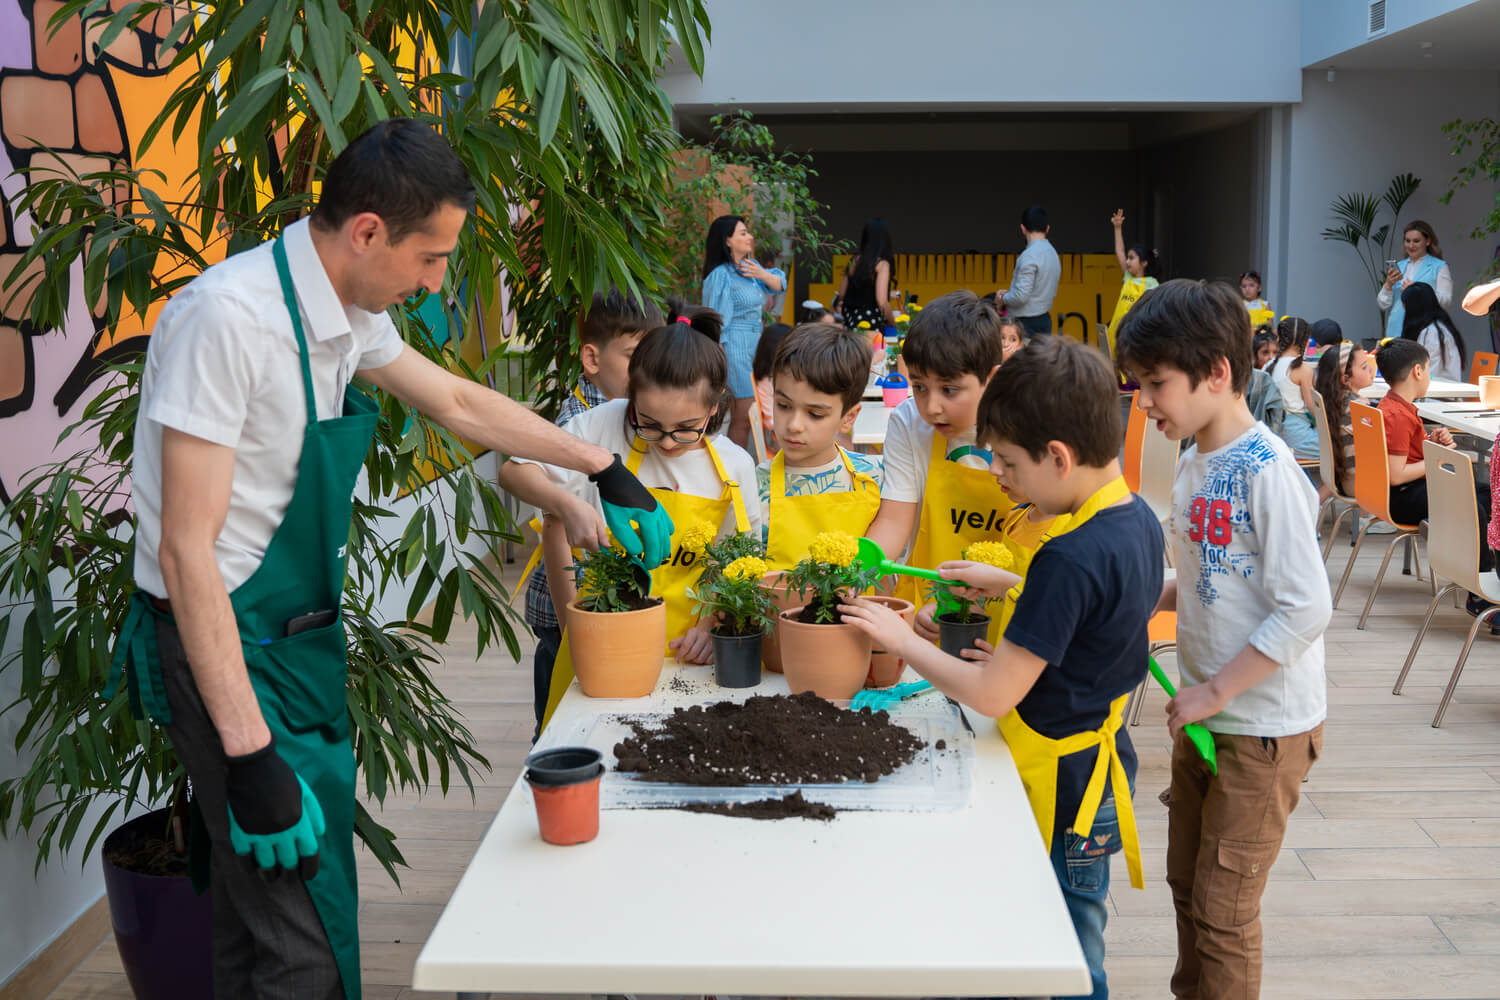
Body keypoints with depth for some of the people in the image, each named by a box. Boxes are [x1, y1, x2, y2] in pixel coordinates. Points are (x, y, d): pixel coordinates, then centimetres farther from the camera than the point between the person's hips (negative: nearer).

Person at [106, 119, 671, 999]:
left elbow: (459, 403, 20)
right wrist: (249, 755, -25)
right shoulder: (230, 316, -22)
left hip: (306, 633, 8)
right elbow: (185, 550, -23)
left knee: (269, 909, 16)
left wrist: (606, 470, 24)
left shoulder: (348, 315, 3)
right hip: (229, 647, -8)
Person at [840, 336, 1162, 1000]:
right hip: (1099, 763, 9)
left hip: (1061, 782, -9)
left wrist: (902, 642, -14)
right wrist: (1012, 586, 11)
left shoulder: (1068, 559, -29)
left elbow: (991, 695, -26)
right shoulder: (1137, 518, -1)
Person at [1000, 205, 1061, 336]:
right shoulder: (1053, 253, 11)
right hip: (1045, 319, 9)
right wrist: (1010, 292, 17)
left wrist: (1003, 298, 0)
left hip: (1027, 323, -9)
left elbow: (1021, 296, -22)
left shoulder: (1030, 255, -16)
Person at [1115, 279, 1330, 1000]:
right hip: (1206, 715, 8)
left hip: (1264, 728, -8)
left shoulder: (1268, 471, -21)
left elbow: (1306, 609, -24)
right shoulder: (1193, 463, 5)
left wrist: (1215, 691, -20)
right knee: (1187, 886, 20)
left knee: (1223, 911, 3)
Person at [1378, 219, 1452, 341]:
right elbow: (1382, 304, 13)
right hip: (1396, 331, 4)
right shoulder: (1398, 266, 17)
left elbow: (1445, 301, -6)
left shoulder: (1440, 267, 4)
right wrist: (1388, 284, -5)